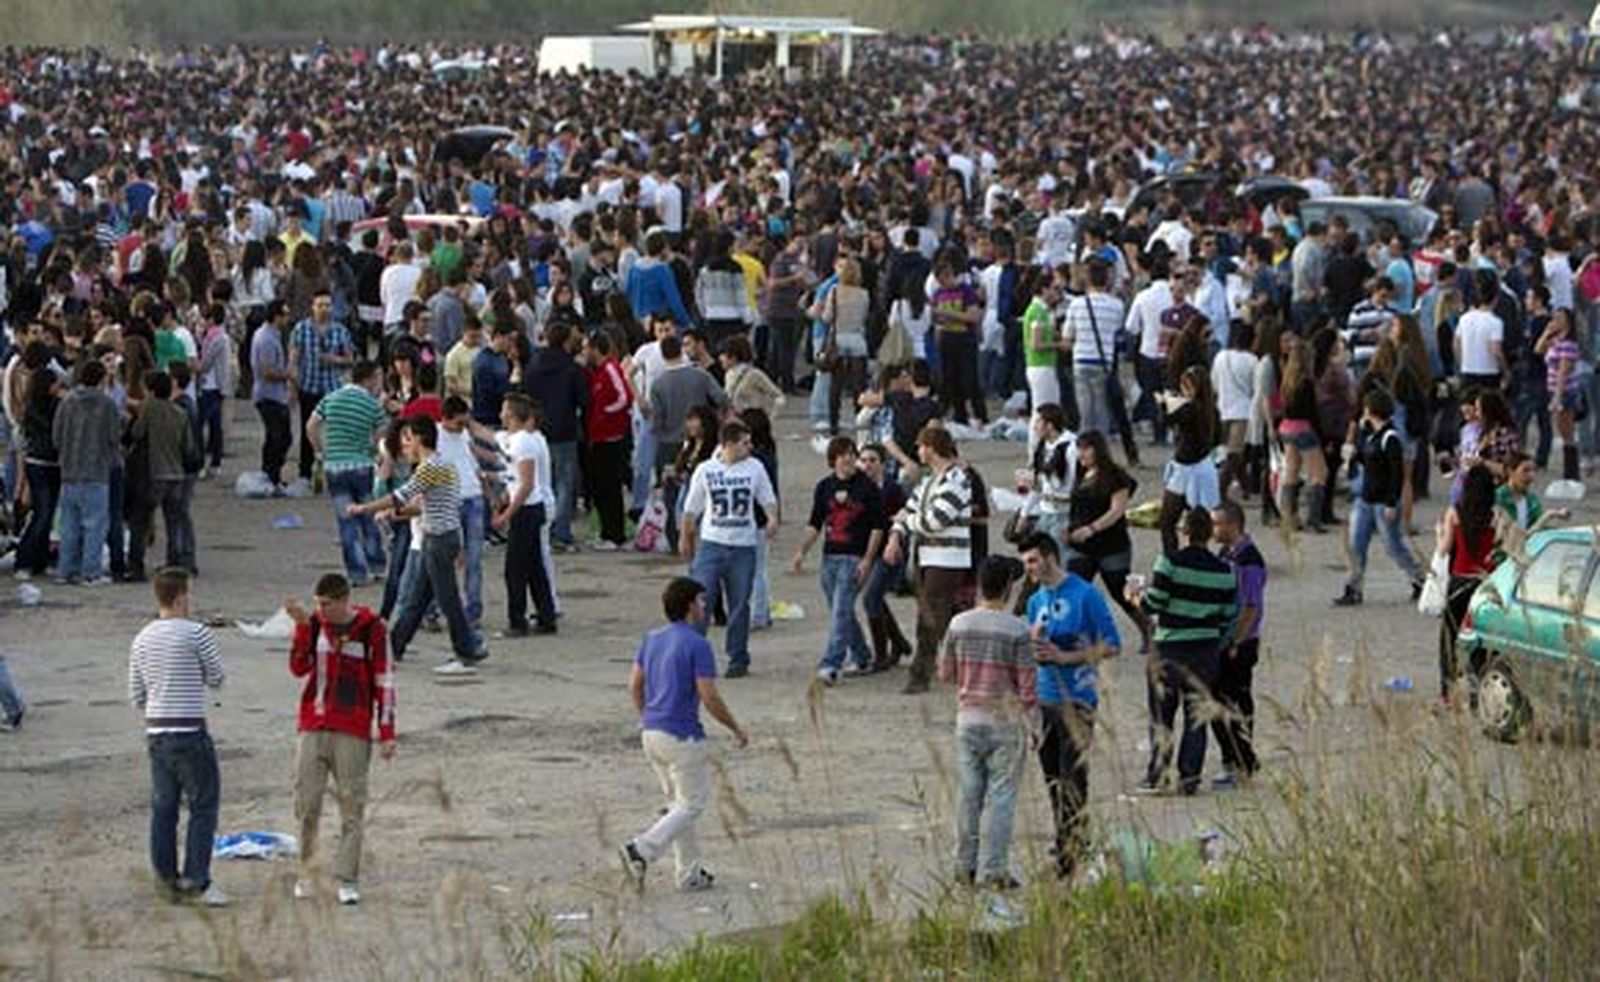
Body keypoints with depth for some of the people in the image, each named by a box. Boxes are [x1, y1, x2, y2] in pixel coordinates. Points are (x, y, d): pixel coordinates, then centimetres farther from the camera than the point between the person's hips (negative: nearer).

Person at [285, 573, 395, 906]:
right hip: (313, 728, 3)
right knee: (306, 803, 0)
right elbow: (299, 668, -2)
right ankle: (306, 872, 12)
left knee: (352, 806, 0)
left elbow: (384, 681, -2)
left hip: (353, 732, -3)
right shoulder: (314, 624, 5)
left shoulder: (372, 628, -4)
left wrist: (387, 733, -5)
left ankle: (347, 879, 3)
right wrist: (302, 626, -12)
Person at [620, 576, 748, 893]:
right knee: (692, 804, 3)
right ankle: (642, 849, -13)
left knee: (678, 803, 17)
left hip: (651, 733, 8)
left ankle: (690, 872, 18)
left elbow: (635, 685, 12)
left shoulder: (652, 639, 8)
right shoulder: (697, 645, -15)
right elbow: (709, 697, -16)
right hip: (681, 736, -8)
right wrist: (737, 730, -4)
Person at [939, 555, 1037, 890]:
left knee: (969, 794, 12)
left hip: (968, 719, 4)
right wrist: (1033, 724, 0)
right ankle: (993, 869, 0)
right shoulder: (1016, 630, -13)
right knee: (1002, 796, 1)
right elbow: (1027, 683, -10)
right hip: (1006, 721, -4)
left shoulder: (959, 624, -1)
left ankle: (965, 865, 16)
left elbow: (945, 673, 7)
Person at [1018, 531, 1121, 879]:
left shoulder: (1085, 595, -8)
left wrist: (1065, 657, -15)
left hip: (1077, 698, -7)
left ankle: (1073, 851, -4)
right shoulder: (1036, 601, 13)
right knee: (1052, 774, 11)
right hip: (1045, 697, 7)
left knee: (1073, 775, -7)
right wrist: (1033, 646, -5)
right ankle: (1066, 840, 22)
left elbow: (1111, 644, -8)